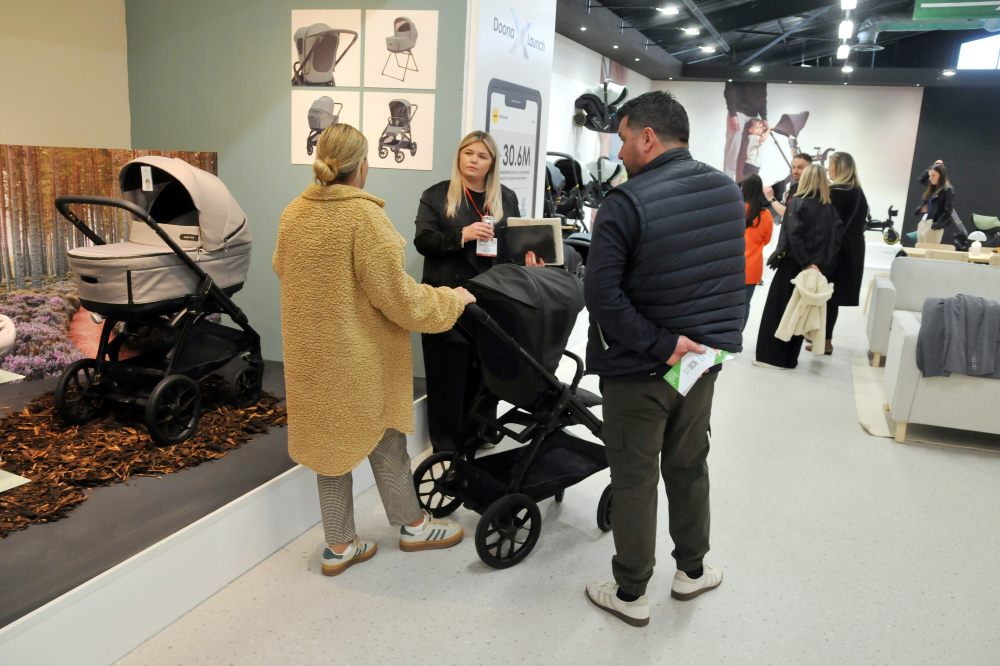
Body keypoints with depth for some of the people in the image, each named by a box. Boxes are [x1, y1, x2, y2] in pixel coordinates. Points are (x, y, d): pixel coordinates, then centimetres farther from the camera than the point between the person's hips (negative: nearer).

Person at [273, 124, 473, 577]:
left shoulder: (293, 213, 1)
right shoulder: (364, 216, -20)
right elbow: (396, 296, -20)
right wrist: (451, 301, -5)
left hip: (312, 352, 6)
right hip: (360, 354, -6)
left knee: (332, 439, 17)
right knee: (384, 440, 13)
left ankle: (339, 546, 27)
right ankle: (413, 526, 34)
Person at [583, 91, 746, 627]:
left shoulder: (627, 203, -20)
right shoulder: (729, 191, 2)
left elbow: (602, 296, -27)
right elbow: (729, 275, 10)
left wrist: (659, 344, -21)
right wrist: (718, 335, 10)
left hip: (639, 368, -6)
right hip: (706, 355, 6)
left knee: (634, 479, 8)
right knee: (689, 466, 22)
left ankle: (630, 594, 23)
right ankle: (692, 569, 39)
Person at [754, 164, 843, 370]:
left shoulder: (797, 203, -8)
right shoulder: (830, 208, 6)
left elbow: (793, 235, -19)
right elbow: (837, 239, 0)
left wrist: (806, 263, -17)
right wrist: (822, 264, -2)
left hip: (792, 266, -5)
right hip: (818, 269, 5)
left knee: (777, 310, 5)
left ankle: (771, 355, 5)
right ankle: (789, 358, 18)